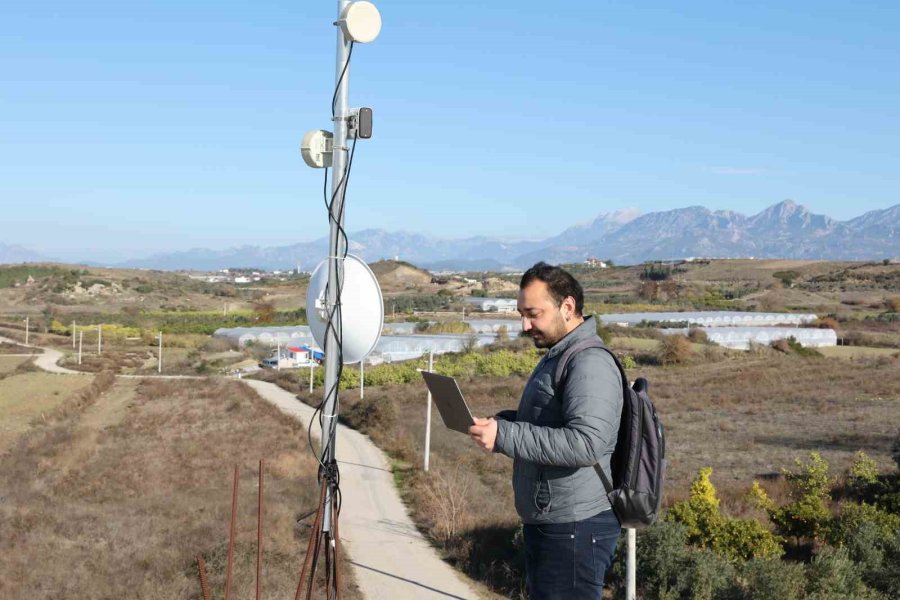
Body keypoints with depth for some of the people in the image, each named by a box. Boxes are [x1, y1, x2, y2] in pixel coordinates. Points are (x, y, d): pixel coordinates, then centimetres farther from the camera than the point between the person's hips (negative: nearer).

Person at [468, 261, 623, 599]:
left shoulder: (590, 363, -19)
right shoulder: (557, 356, 14)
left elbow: (587, 444, -30)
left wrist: (505, 436, -29)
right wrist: (501, 421, 5)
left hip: (575, 529, -10)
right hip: (546, 522, 10)